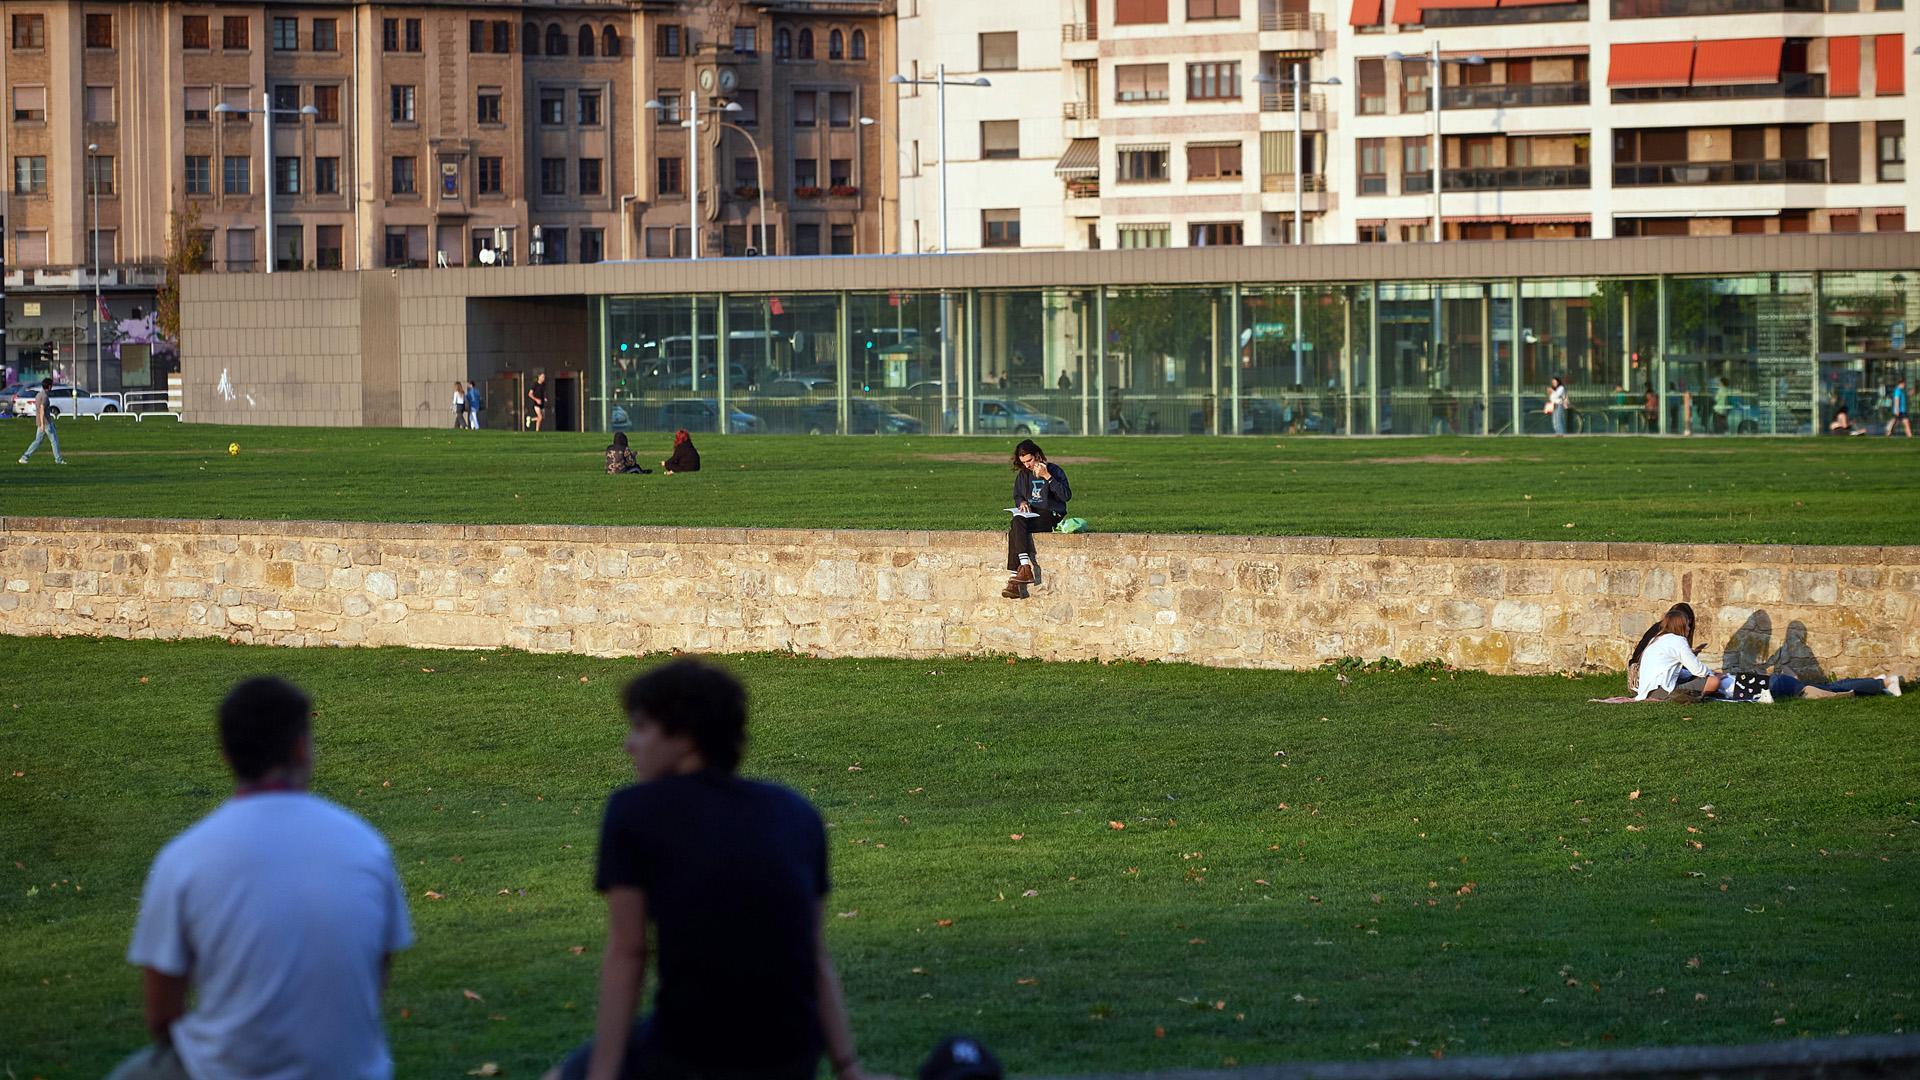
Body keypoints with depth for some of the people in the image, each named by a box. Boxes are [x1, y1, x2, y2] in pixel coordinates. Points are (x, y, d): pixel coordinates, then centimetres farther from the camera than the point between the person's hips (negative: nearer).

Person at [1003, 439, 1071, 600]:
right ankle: (1025, 568, -42)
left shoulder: (1054, 471, 0)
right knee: (1016, 522, -32)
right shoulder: (1023, 475, 17)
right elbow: (1017, 496, 27)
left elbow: (1066, 495, -12)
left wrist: (1047, 477, -18)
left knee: (1015, 528, -31)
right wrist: (1021, 502, 3)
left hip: (1050, 516, -5)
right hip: (1030, 514, 5)